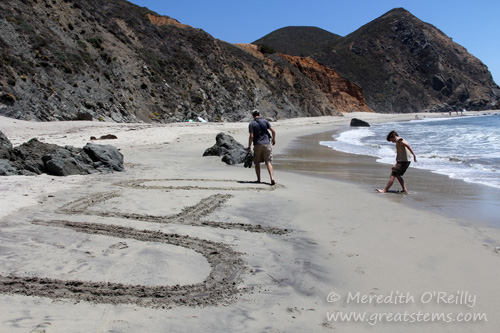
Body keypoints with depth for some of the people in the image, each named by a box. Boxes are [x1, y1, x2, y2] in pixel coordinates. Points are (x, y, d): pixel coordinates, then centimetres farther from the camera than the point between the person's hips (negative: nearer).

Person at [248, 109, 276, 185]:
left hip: (257, 145, -1)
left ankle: (258, 179, 14)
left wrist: (249, 147, -2)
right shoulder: (265, 121, 5)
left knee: (257, 163, 13)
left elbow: (251, 136, -10)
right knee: (268, 162, -1)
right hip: (266, 144, 1)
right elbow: (273, 131, 1)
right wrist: (273, 139, 18)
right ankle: (272, 178, -17)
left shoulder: (251, 124, -2)